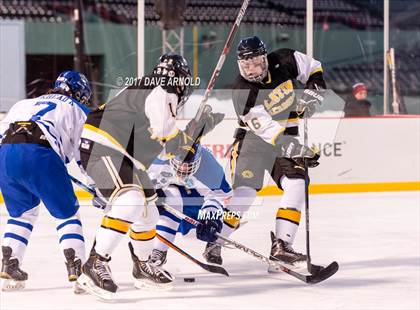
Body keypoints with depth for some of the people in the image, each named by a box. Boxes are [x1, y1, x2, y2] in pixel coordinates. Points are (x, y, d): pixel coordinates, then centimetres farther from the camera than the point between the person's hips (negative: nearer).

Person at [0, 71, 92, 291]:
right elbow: (86, 151, 18)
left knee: (22, 213, 26)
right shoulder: (76, 110, 25)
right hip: (39, 154, -4)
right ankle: (77, 270, -2)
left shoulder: (25, 104, 36)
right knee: (66, 213, 10)